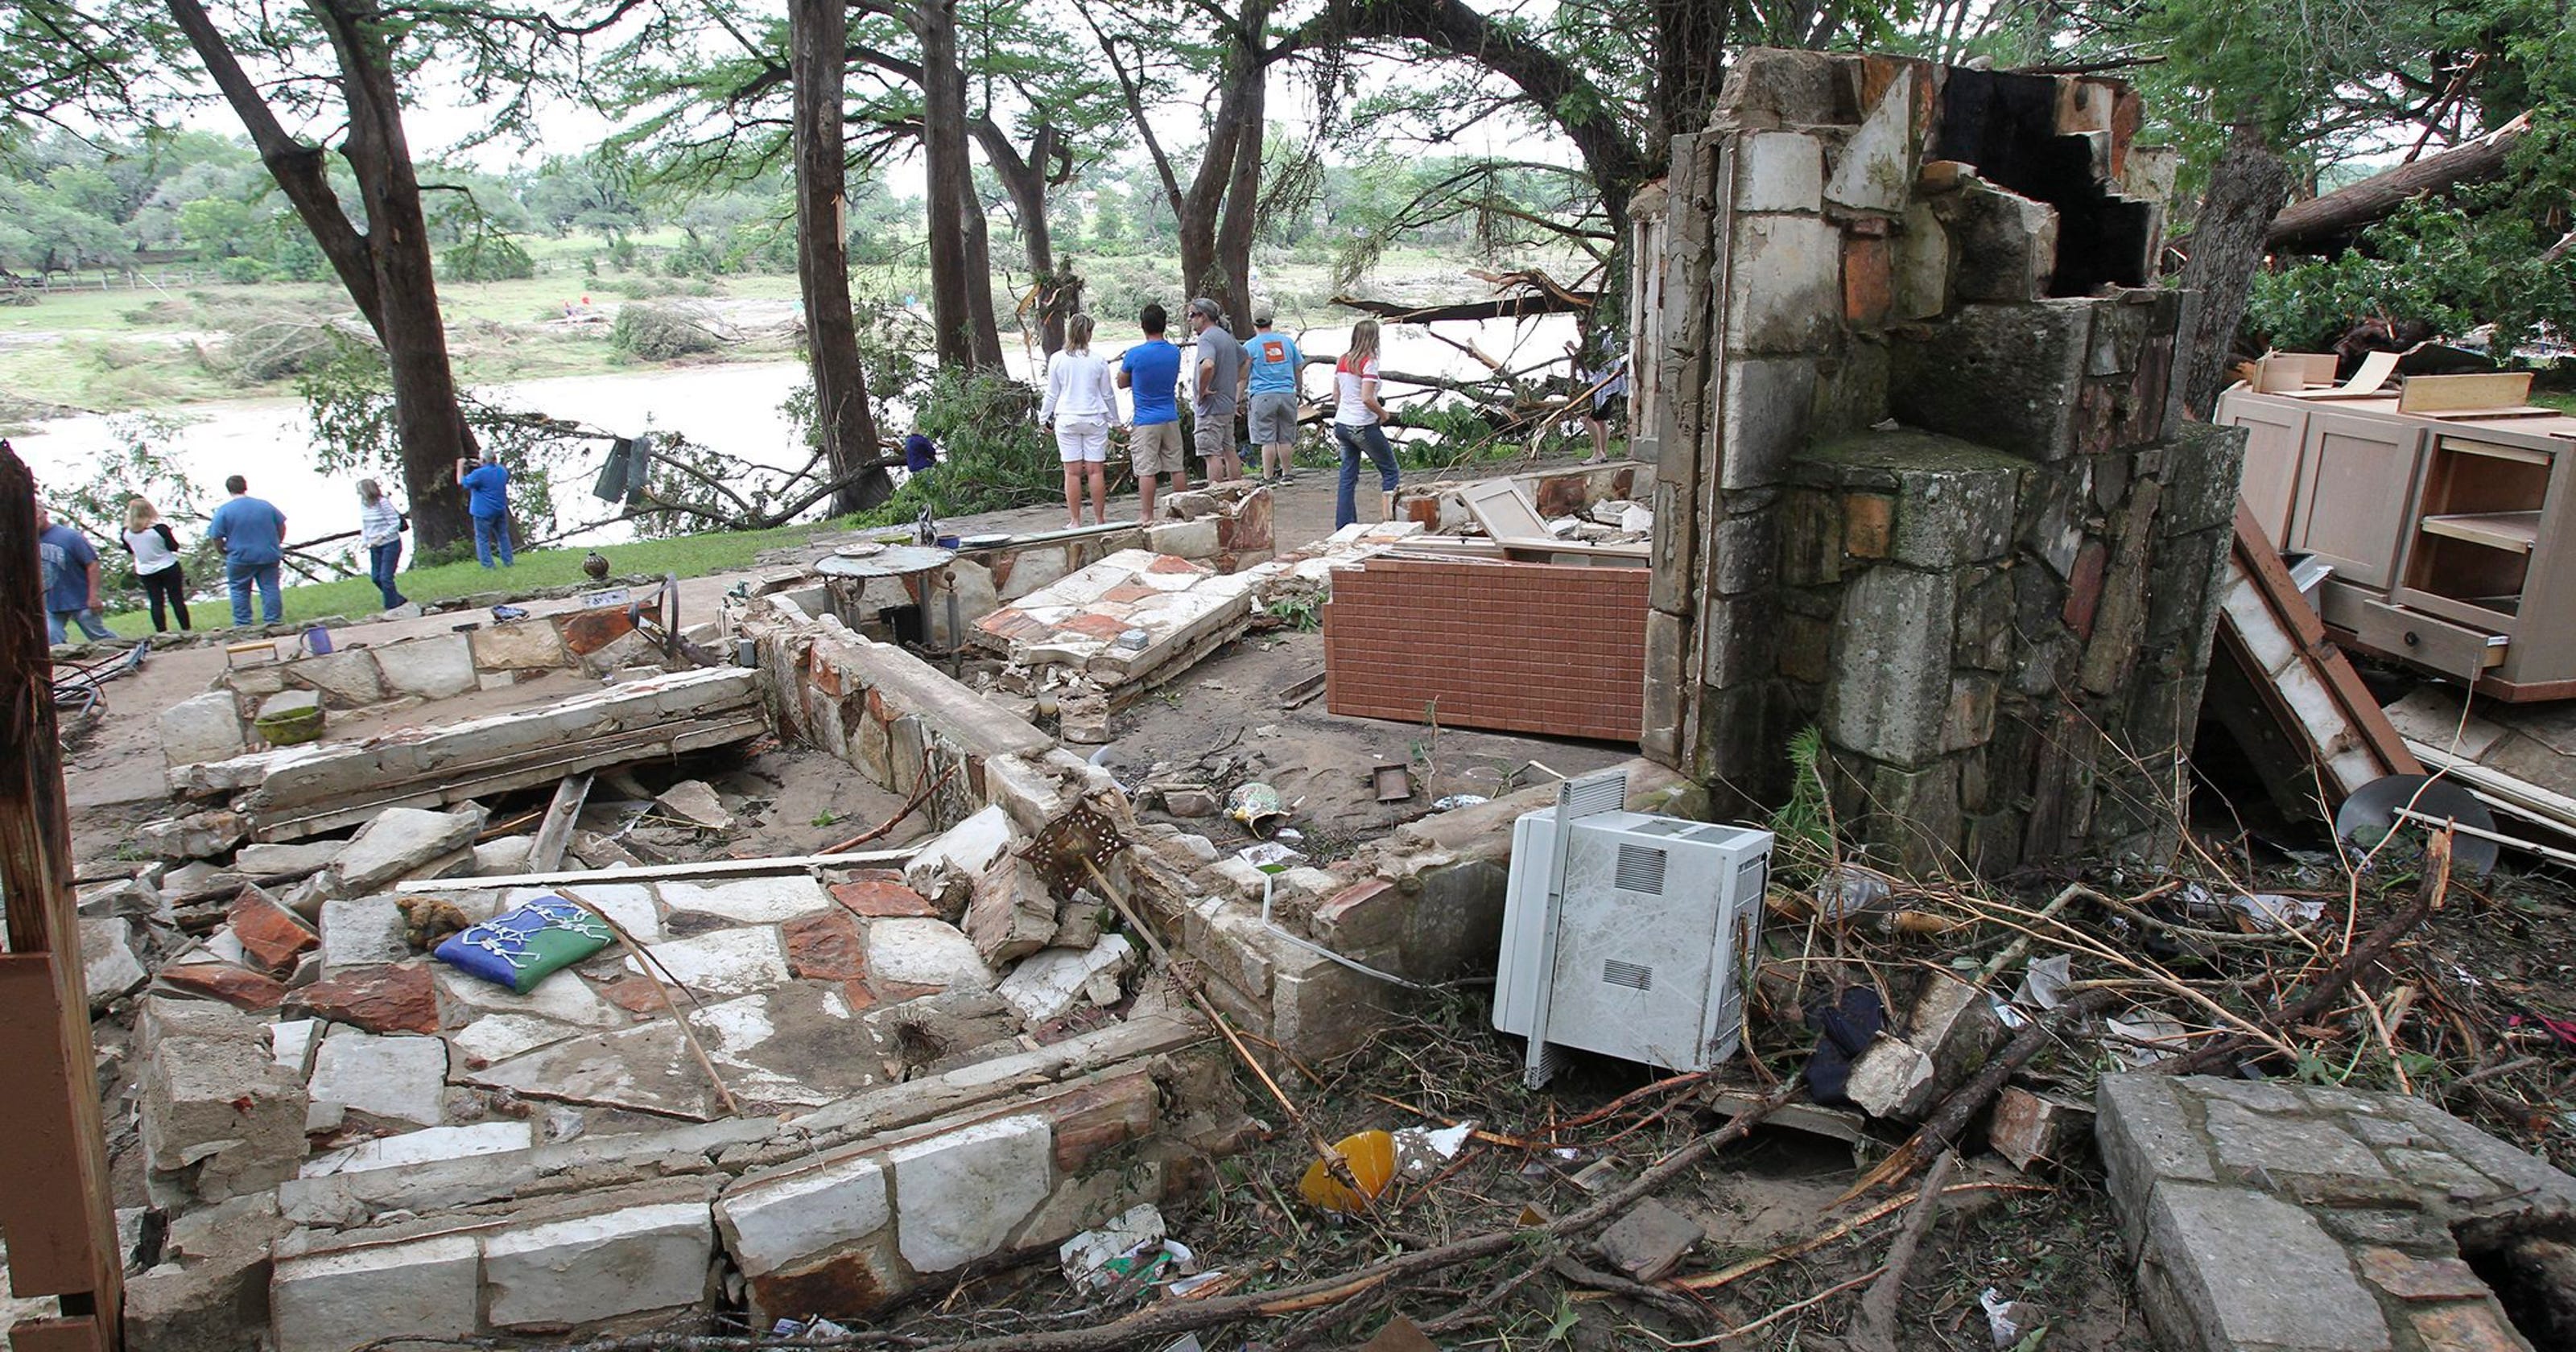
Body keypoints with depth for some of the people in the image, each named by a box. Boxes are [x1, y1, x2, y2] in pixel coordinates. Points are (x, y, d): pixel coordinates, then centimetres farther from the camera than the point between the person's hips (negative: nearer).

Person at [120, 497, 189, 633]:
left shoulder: (126, 532, -6)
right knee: (177, 600, 4)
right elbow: (174, 547, -11)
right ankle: (185, 630, 6)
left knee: (156, 602, 8)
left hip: (145, 572, 3)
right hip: (168, 568, -3)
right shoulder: (159, 528, -18)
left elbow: (129, 550, 8)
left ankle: (161, 632, 8)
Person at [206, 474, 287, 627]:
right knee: (270, 588, 7)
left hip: (239, 558, -2)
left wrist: (224, 551, 8)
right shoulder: (265, 506, 2)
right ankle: (272, 621, 7)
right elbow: (282, 526, 10)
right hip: (269, 557, 3)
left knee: (239, 591, 8)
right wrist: (277, 545, 22)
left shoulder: (223, 511, -9)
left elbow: (216, 537, -9)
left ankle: (243, 625, 9)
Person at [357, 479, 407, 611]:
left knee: (386, 578, -8)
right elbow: (364, 525, 14)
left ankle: (392, 608, 2)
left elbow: (395, 523, -16)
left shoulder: (383, 503, -16)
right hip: (375, 546, 7)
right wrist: (364, 540, 0)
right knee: (376, 577, 9)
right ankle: (398, 600, 25)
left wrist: (381, 537, -22)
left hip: (390, 544, -7)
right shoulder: (363, 504, 3)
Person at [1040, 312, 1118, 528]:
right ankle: (1100, 519, 8)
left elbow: (1052, 394, 4)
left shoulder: (1057, 360, -2)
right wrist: (1114, 418, 20)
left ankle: (1075, 521, 6)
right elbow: (1107, 394, 6)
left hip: (1067, 419, 0)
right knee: (1096, 470, 3)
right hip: (1094, 419, 0)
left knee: (1072, 472, 2)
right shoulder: (1098, 361, -2)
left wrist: (1044, 418, 16)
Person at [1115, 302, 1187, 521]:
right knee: (1177, 468, 11)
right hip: (1171, 419, 5)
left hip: (1145, 421, -5)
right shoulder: (1175, 352, 2)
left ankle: (1147, 516, 0)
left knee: (1146, 471, -2)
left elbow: (1121, 383, 1)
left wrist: (1123, 363, 19)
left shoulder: (1134, 355, -12)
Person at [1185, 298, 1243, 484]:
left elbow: (1208, 365, -36)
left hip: (1211, 407, -10)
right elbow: (1244, 359, 29)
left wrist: (1201, 391, -21)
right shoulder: (1227, 336, 14)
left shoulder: (1207, 338, -17)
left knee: (1212, 455, -7)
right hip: (1228, 406, 10)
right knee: (1229, 453, 15)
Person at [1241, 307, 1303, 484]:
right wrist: (1299, 391, 27)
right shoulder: (1287, 341, 9)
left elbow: (1243, 376, -1)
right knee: (1286, 439, 10)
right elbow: (1298, 369, 15)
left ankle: (1268, 478, -2)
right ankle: (1287, 474, 16)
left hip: (1263, 396, -3)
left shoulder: (1250, 346, -1)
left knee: (1267, 439, -2)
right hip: (1287, 394, 3)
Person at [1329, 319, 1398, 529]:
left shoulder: (1342, 361, 8)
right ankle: (1388, 518, 7)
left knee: (1348, 479, 11)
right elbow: (1367, 398, -21)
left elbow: (1336, 396, 13)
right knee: (1389, 470, 9)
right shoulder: (1369, 362, -14)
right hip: (1363, 427, -7)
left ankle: (1343, 528, 10)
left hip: (1341, 424, 7)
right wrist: (1383, 413, -5)